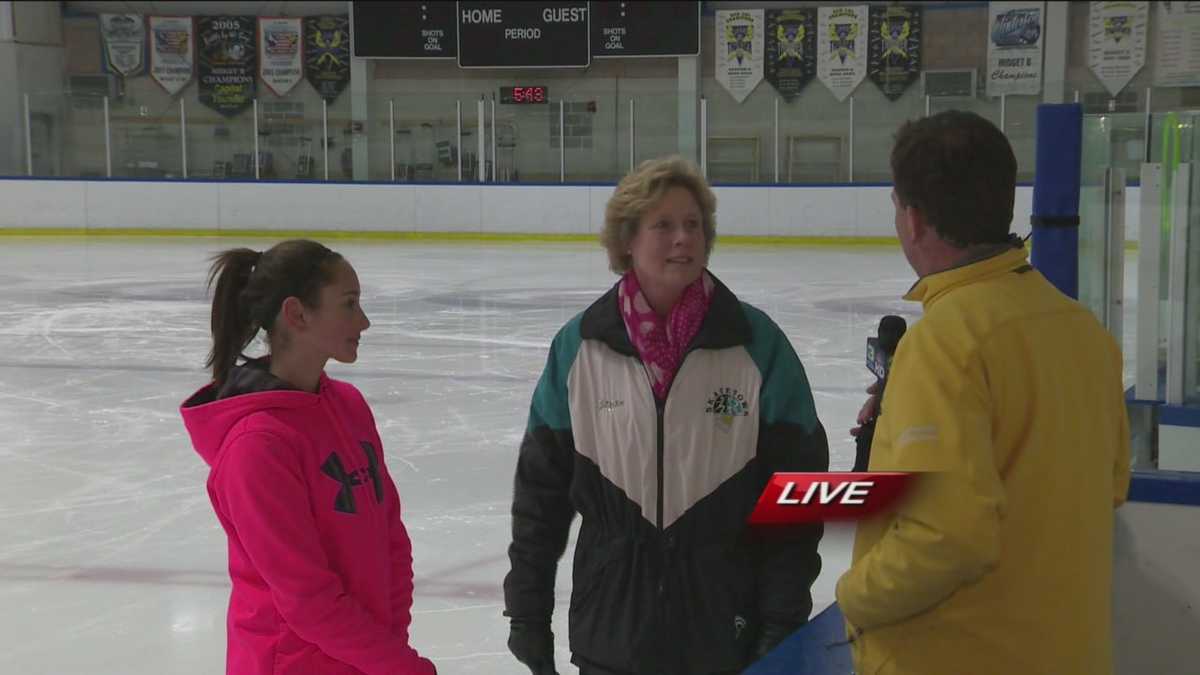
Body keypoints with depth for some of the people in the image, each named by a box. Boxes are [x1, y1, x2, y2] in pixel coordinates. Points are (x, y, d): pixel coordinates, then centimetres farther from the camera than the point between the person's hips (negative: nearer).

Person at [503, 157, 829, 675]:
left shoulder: (757, 343, -7)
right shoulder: (580, 346, -3)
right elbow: (540, 486, 3)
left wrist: (782, 622, -7)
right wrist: (527, 610, 4)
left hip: (724, 630, -1)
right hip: (611, 632, 1)